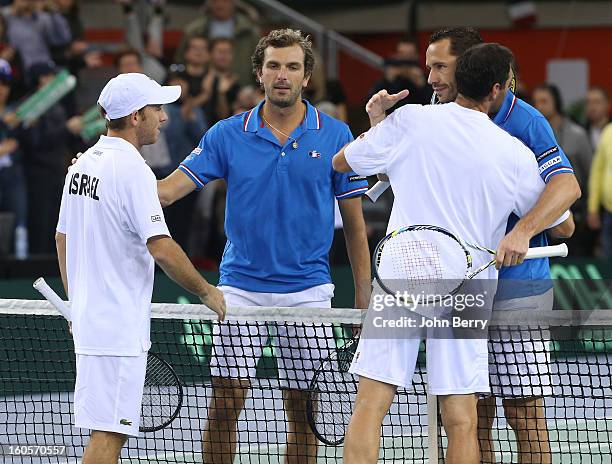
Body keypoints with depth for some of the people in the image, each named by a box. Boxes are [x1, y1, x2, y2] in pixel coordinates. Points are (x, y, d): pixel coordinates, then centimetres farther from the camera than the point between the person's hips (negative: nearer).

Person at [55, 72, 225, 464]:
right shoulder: (132, 169, -17)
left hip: (88, 317, 9)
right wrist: (207, 291, -10)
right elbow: (161, 248, -22)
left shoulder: (84, 163, 11)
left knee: (109, 431, 14)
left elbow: (63, 239, 18)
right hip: (120, 326, -9)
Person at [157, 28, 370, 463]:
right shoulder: (228, 134, 0)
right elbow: (168, 189, -4)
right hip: (241, 287, 0)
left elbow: (354, 222, 4)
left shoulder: (335, 135, 0)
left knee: (303, 409, 5)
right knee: (225, 404, -4)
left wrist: (363, 297, 2)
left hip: (308, 290, 0)